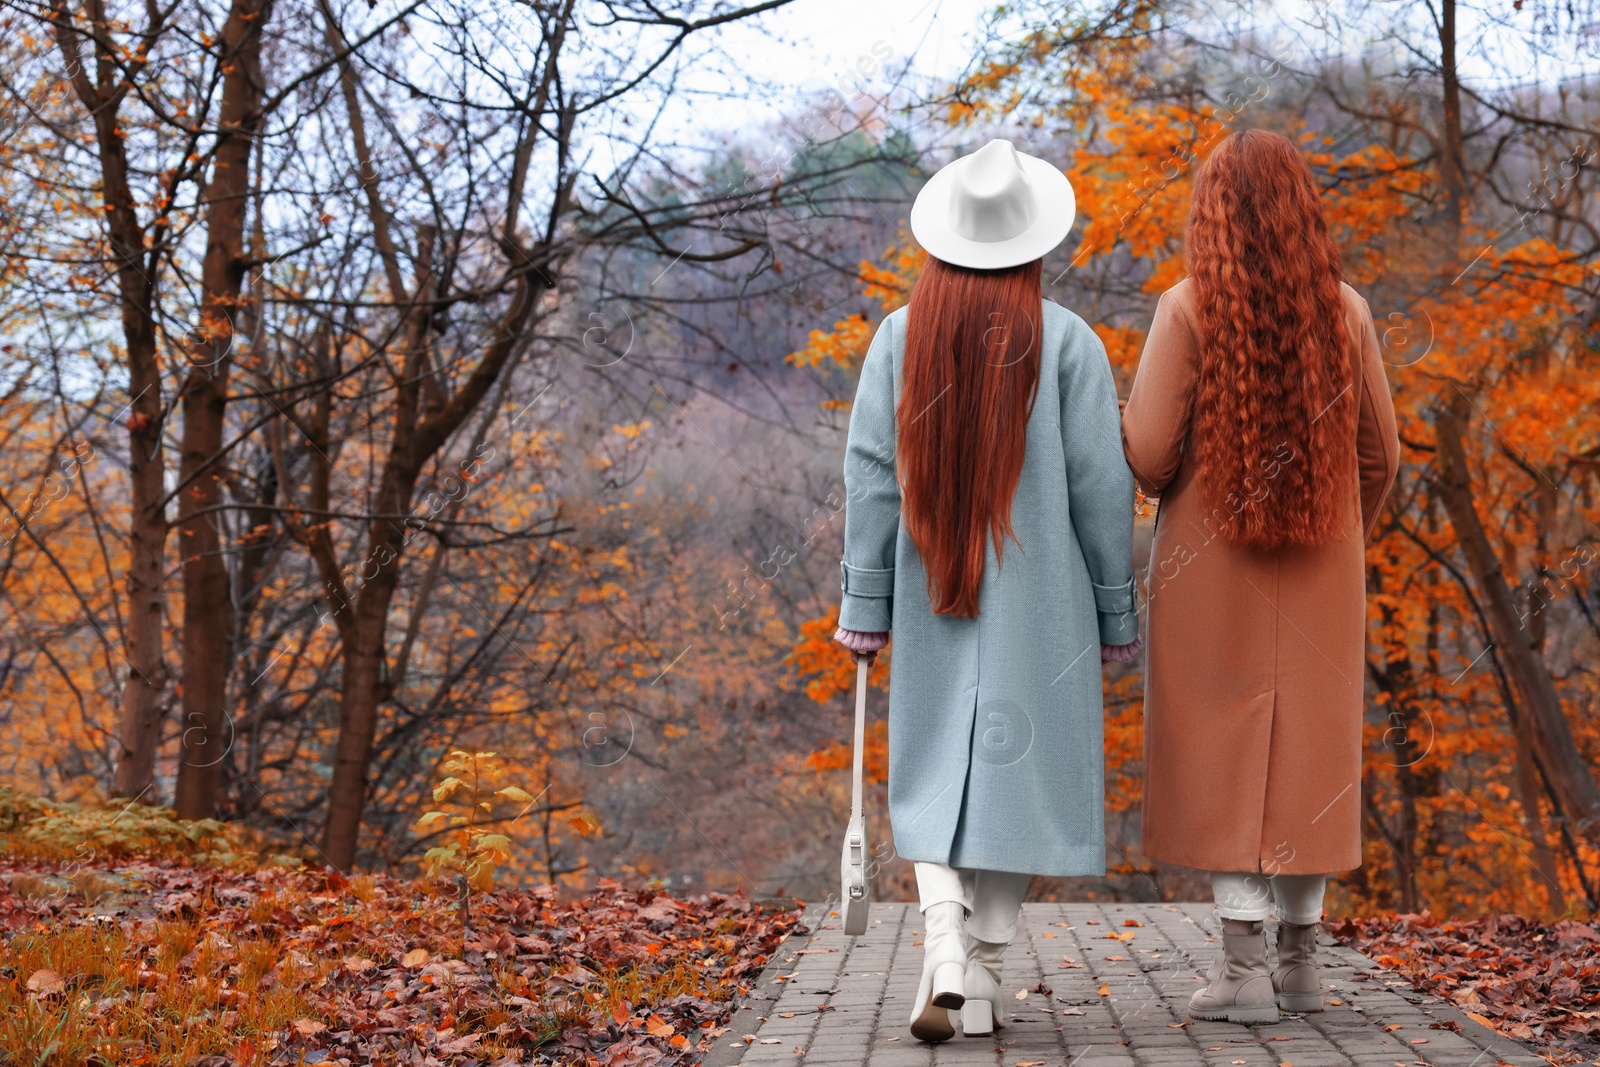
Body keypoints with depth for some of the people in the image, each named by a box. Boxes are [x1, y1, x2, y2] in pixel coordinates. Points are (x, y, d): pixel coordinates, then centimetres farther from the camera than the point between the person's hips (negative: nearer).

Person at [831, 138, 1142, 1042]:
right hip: (1039, 597, -2)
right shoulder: (1067, 340, -6)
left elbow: (872, 476, -2)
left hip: (933, 594, 2)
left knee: (936, 776, 12)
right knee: (1016, 772, 8)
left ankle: (945, 957, -7)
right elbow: (1101, 486, -5)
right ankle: (981, 979, 9)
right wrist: (1116, 611, 3)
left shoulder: (902, 337, 0)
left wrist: (864, 605, 4)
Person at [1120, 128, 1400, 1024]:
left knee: (1222, 750, 2)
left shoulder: (1189, 309, -9)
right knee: (1308, 749, 11)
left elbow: (1147, 453, -11)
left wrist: (1164, 487, 12)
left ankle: (1243, 963, -3)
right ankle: (1300, 956, 16)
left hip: (1213, 564, -3)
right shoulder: (1346, 311, 0)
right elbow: (1381, 454, 5)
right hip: (1323, 570, 3)